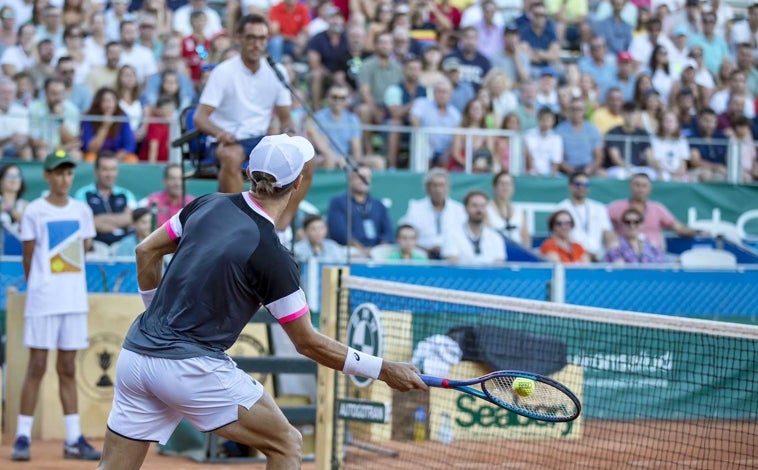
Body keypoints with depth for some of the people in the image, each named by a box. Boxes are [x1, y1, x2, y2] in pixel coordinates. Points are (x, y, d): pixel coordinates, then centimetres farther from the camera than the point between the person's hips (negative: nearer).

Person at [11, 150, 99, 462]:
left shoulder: (81, 211, 8)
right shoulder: (34, 212, -3)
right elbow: (28, 257, 1)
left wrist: (70, 282, 12)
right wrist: (36, 287, 6)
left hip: (75, 300, 4)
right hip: (42, 300, -4)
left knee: (68, 369, 7)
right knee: (37, 367, -4)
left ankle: (74, 439, 8)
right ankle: (22, 437, -1)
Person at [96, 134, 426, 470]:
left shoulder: (209, 206, 4)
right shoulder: (273, 257, -14)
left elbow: (146, 252, 16)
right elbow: (308, 343, -7)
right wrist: (383, 370, -1)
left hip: (135, 354, 6)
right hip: (193, 367, -6)